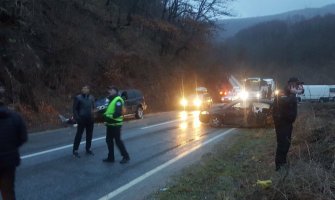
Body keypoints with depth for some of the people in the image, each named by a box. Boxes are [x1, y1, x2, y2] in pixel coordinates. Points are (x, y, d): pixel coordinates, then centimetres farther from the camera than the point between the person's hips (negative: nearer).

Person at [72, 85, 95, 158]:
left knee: (89, 135, 11)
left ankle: (88, 149, 24)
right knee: (79, 135, -1)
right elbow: (75, 109, -5)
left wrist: (93, 116, 6)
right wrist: (77, 118, -14)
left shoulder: (91, 97, 9)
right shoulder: (78, 98, -4)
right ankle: (75, 150, 7)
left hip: (90, 119, 5)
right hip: (82, 119, -5)